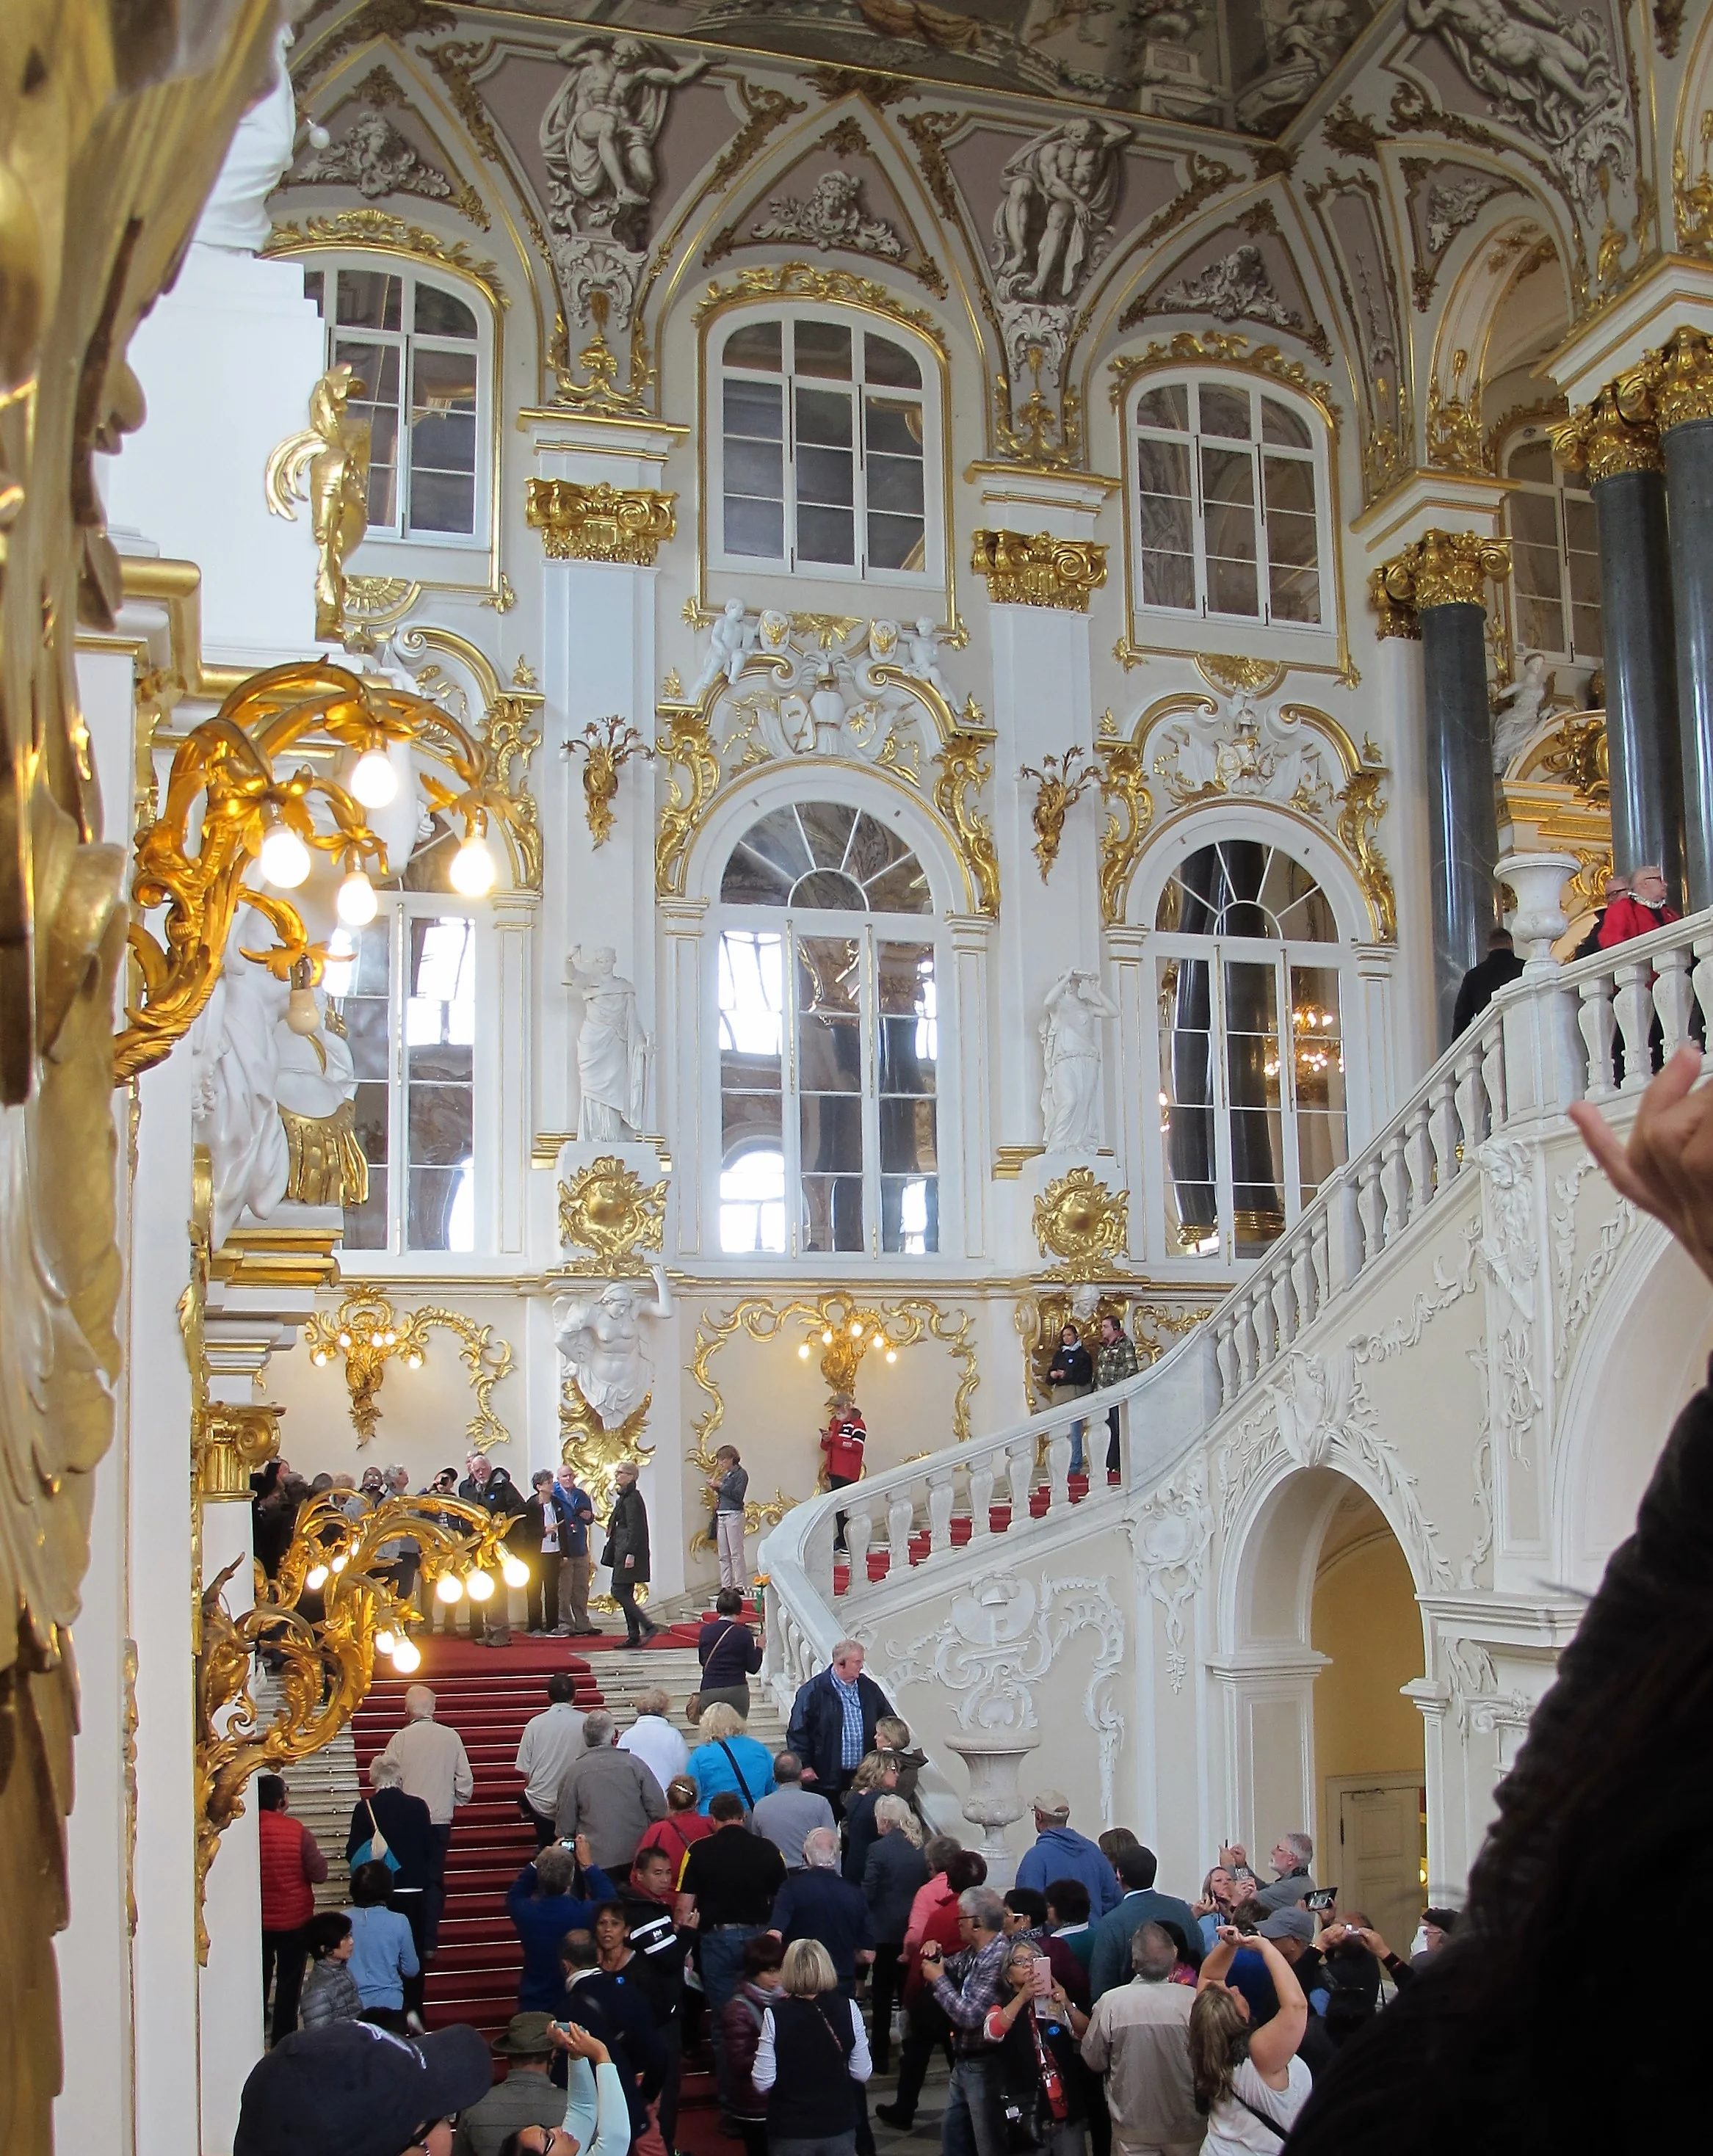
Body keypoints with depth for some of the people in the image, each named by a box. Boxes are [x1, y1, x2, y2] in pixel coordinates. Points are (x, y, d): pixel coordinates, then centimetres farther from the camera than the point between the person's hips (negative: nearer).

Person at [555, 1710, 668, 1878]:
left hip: (597, 1859, -1)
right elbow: (659, 1809, -1)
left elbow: (565, 1823, 1)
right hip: (637, 1856, 1)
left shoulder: (574, 1771, -4)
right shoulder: (634, 1763, -3)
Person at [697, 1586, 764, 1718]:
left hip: (709, 1692, 2)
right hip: (736, 1691, -1)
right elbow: (753, 1668, 1)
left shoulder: (705, 1631, 3)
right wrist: (759, 1647, 15)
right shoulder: (744, 1634, -5)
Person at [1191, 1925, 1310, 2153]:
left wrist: (1227, 1945, -23)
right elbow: (1296, 2003, -46)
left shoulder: (1210, 2044, -19)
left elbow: (1209, 1977, -6)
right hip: (1271, 2151, -5)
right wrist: (1265, 1946, -40)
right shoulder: (1259, 2055, -35)